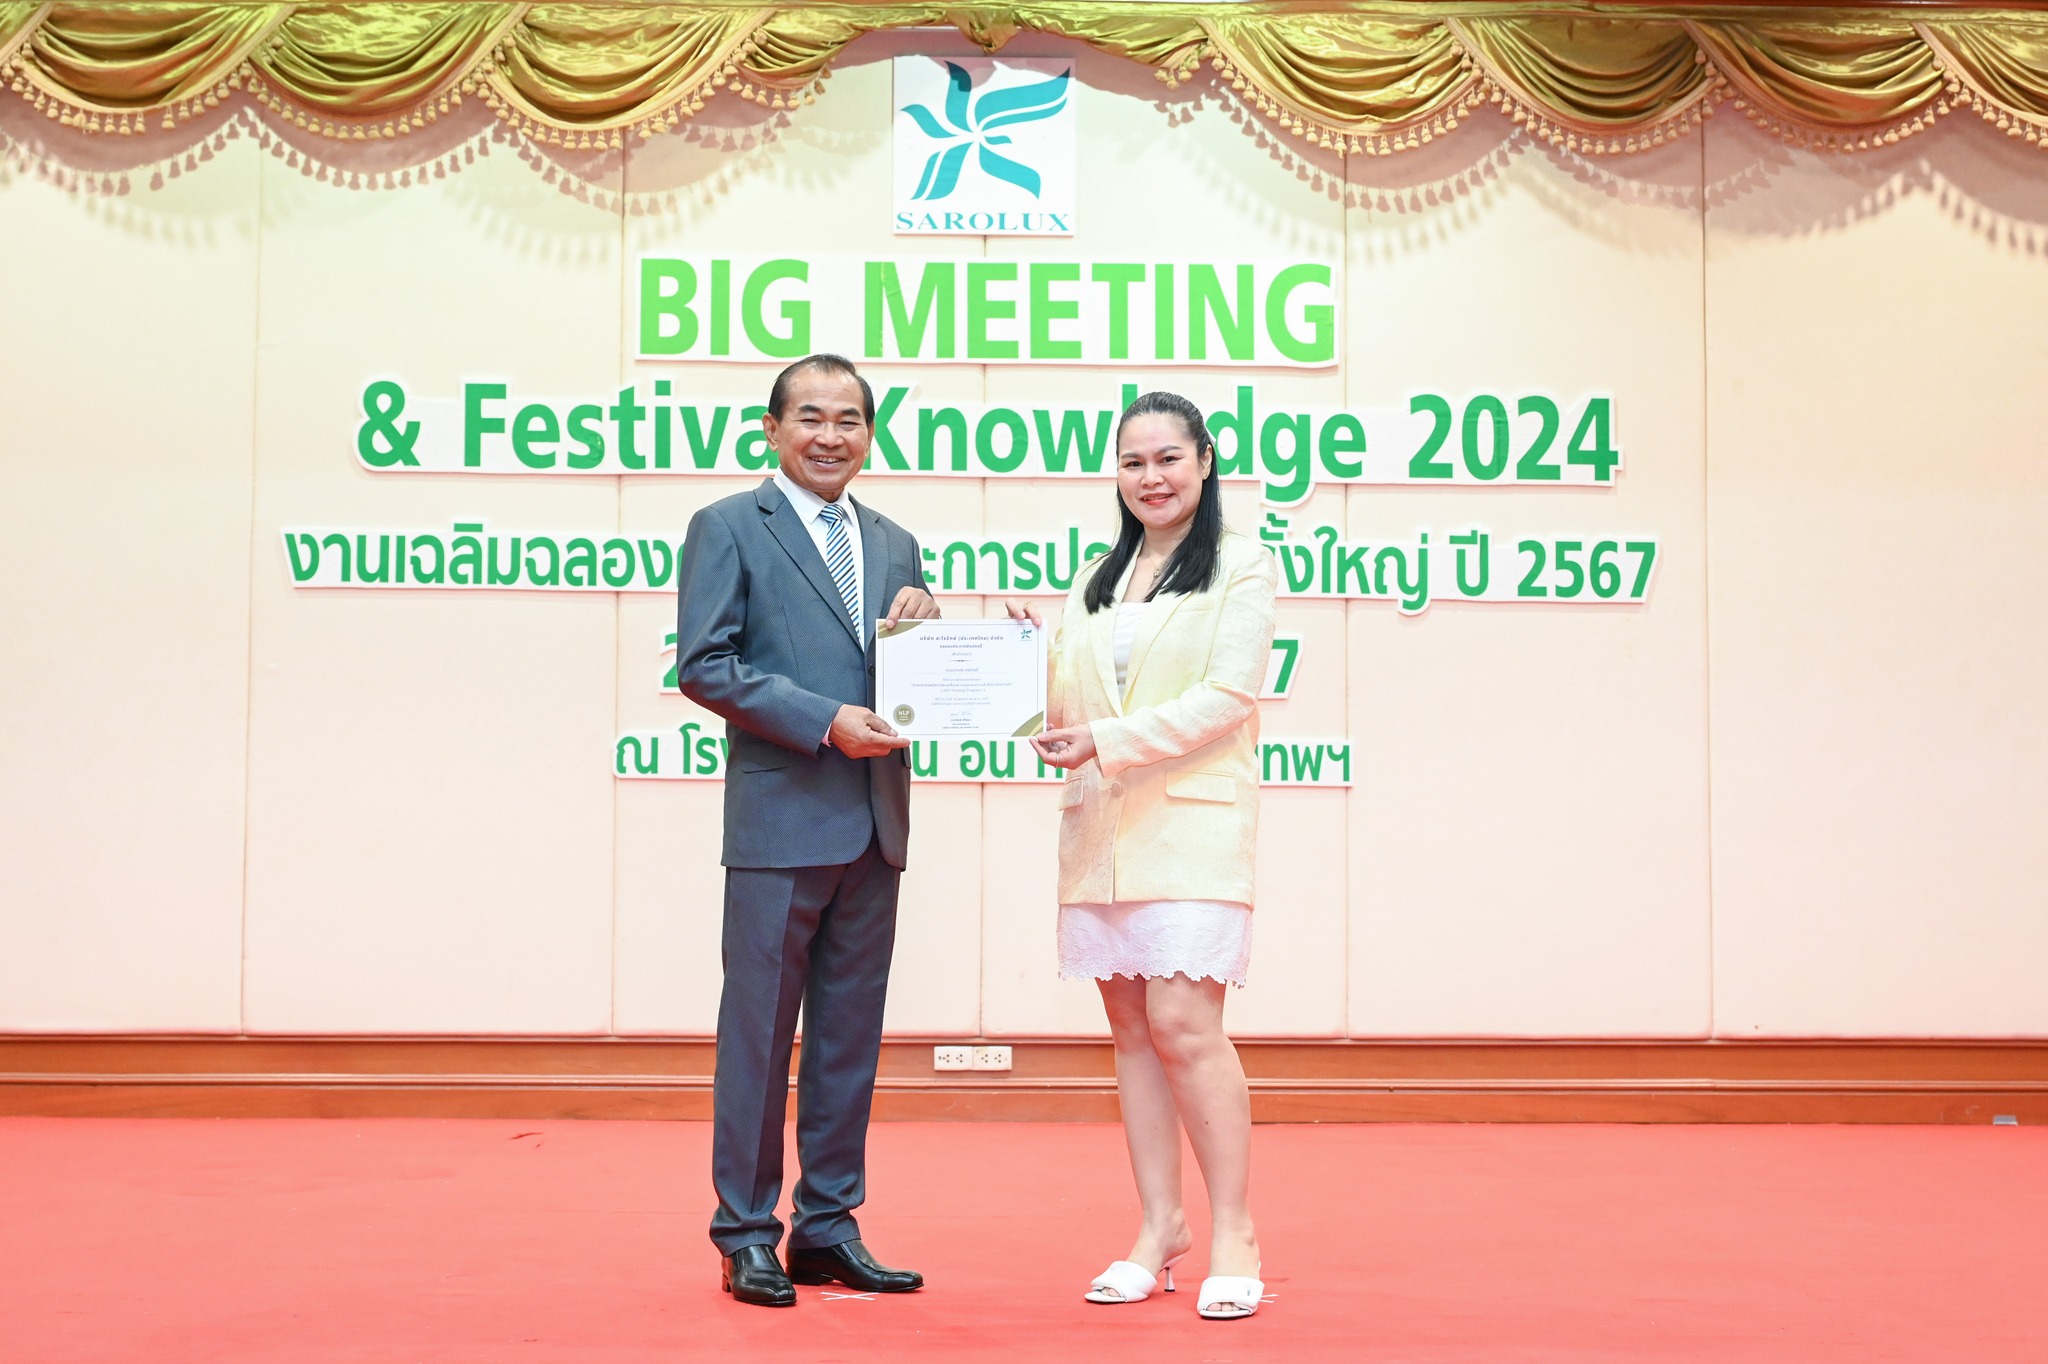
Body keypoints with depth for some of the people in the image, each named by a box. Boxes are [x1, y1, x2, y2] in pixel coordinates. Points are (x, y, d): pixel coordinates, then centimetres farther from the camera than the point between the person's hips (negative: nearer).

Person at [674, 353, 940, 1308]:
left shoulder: (894, 546, 17)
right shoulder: (727, 529, 1)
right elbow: (703, 664, -10)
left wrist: (922, 628, -4)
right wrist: (825, 721, -17)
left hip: (876, 825, 6)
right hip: (779, 819, -6)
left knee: (850, 1037, 10)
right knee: (759, 1032, -1)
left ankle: (828, 1228, 19)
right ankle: (745, 1236, 9)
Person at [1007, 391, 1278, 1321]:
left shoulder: (1240, 569, 1)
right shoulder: (1095, 581, 19)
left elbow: (1226, 698, -9)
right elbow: (1067, 704, 18)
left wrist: (1109, 740, -17)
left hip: (1192, 823, -5)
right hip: (1099, 826, 6)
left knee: (1183, 1024, -12)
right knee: (1131, 1029, 6)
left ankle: (1233, 1231, -1)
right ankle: (1161, 1227, 14)